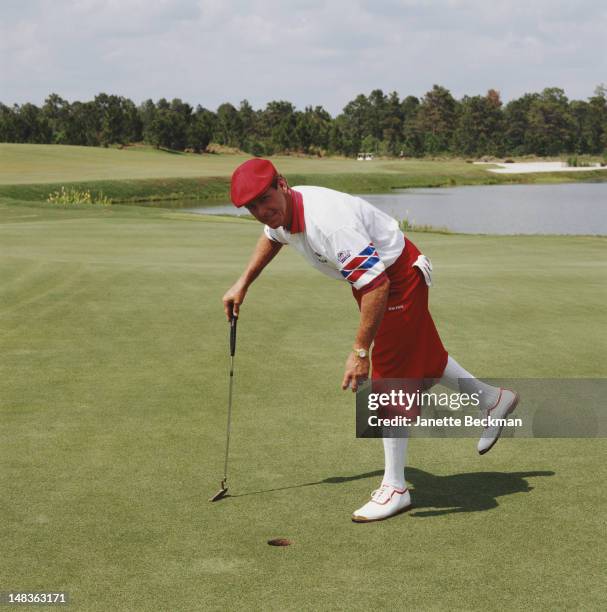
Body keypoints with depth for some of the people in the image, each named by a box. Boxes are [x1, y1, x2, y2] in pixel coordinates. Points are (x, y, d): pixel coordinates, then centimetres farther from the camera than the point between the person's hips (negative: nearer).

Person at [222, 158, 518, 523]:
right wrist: (243, 284, 18)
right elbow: (273, 236, 19)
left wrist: (360, 351, -40)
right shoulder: (281, 211, -10)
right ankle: (492, 399, 45)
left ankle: (395, 489, 5)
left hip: (399, 277, -9)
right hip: (375, 275, 10)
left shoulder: (327, 221, -39)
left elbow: (377, 285, -41)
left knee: (390, 378, -6)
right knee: (419, 355, 24)